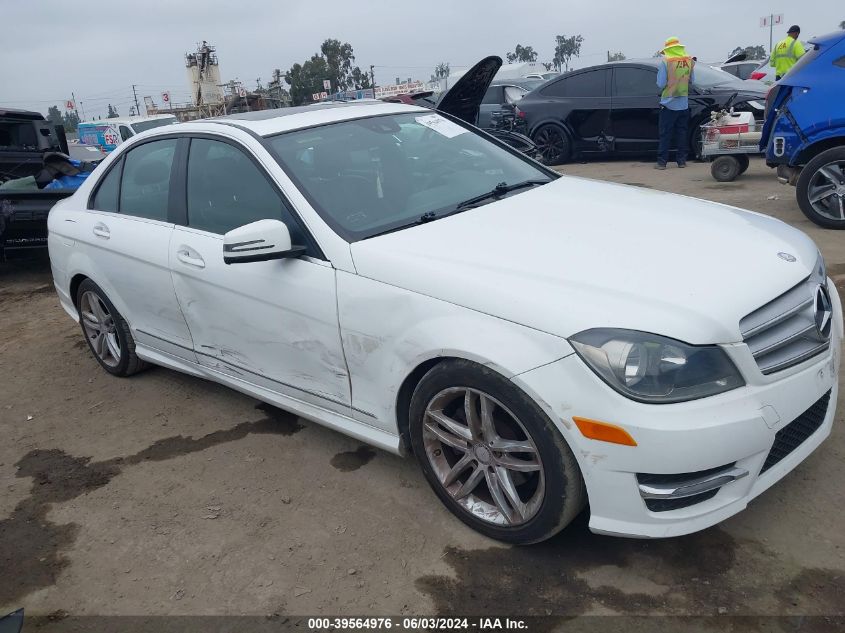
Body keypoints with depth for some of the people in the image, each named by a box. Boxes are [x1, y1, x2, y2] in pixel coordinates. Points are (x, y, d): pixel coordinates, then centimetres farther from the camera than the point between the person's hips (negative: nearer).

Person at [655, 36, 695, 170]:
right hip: (684, 105, 4)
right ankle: (682, 160, 14)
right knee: (682, 133, 12)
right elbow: (692, 80, 11)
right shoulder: (689, 61, 3)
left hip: (669, 104, -4)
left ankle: (662, 162, -1)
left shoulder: (665, 62, -12)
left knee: (665, 134, 1)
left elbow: (661, 84, -12)